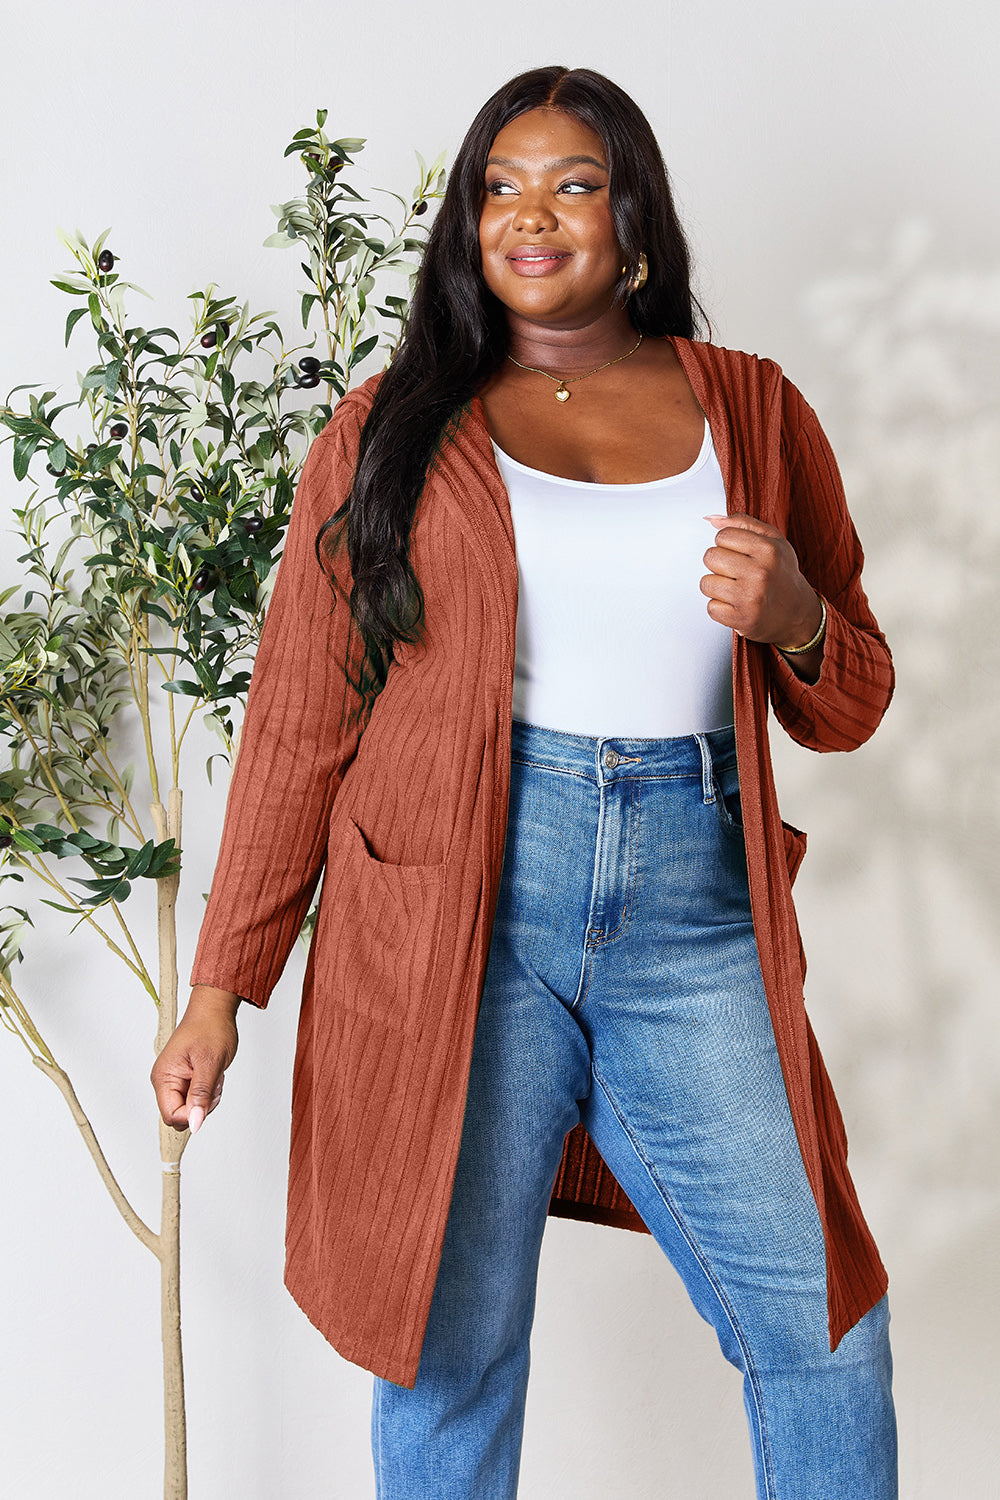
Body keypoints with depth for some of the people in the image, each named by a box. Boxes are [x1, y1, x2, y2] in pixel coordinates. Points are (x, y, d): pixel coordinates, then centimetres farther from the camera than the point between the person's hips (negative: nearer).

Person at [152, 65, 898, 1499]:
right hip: (458, 909, -1)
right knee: (452, 1340, 6)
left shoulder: (751, 409, 12)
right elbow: (300, 722, 6)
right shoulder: (393, 428, 7)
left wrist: (795, 618, -7)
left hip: (692, 908, 2)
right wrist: (222, 985, 2)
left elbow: (850, 707, 16)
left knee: (826, 1331, 2)